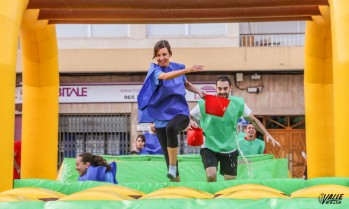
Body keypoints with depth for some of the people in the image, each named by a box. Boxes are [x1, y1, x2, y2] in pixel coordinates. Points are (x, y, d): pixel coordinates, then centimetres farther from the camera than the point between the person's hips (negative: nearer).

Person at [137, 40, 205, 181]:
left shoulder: (178, 67, 5)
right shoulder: (155, 70, -5)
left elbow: (185, 84, 26)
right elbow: (165, 76, -30)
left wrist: (198, 91, 7)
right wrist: (188, 70, -41)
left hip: (180, 112, 0)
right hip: (161, 116, 0)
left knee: (171, 128, -35)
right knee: (168, 154, 0)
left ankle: (173, 168, -28)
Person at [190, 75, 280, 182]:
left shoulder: (238, 103, -6)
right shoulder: (204, 103, -13)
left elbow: (253, 120, 5)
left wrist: (267, 134, -5)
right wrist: (190, 122, -29)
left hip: (230, 149, 3)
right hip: (209, 147, -3)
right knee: (211, 175, -24)